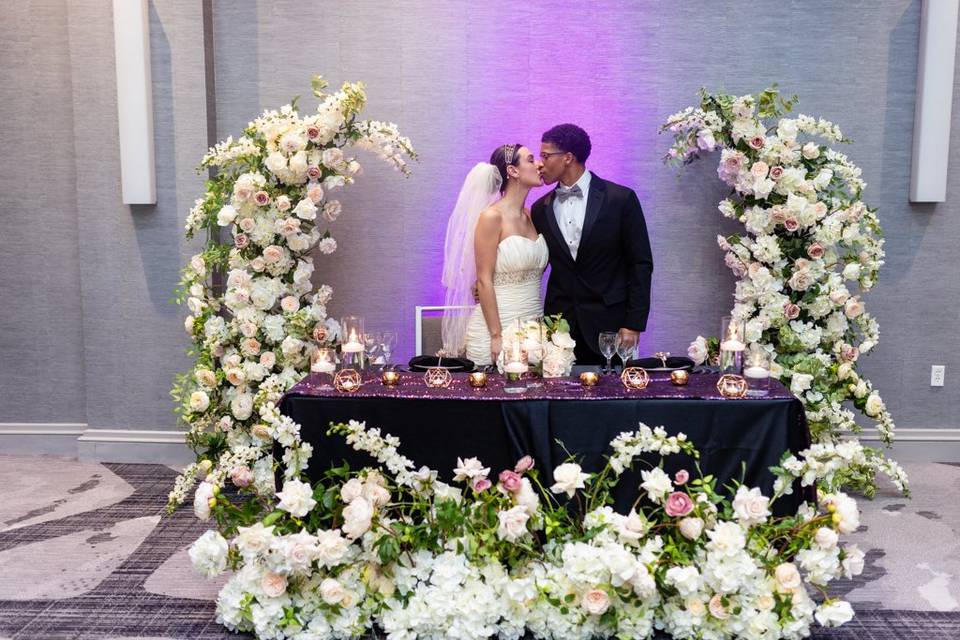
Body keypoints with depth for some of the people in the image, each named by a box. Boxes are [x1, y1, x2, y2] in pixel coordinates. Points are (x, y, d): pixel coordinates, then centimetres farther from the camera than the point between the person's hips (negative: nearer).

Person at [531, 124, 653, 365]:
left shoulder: (621, 199, -5)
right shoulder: (541, 208, 7)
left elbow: (641, 264, -4)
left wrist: (634, 324, -8)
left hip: (608, 324, -3)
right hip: (559, 325, 3)